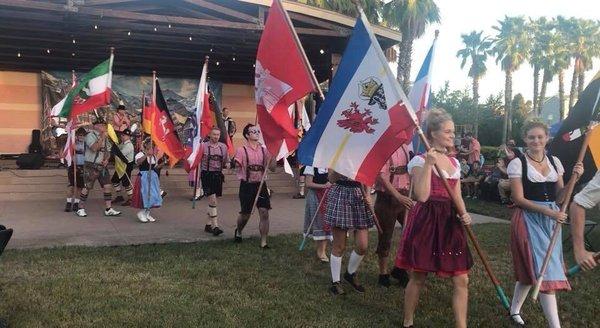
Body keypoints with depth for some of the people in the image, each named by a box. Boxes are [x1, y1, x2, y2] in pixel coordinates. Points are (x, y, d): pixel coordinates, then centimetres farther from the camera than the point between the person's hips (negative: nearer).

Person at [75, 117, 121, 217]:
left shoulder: (105, 137, 16)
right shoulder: (91, 135, -7)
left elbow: (108, 151, 20)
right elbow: (94, 148, -23)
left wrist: (106, 159, 0)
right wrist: (102, 137, -17)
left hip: (102, 166, 7)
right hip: (91, 166, -7)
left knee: (108, 186, 0)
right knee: (87, 187, -2)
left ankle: (108, 209, 4)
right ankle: (81, 209, 10)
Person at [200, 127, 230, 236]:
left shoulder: (223, 147, 9)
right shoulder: (203, 146, -3)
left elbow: (226, 161, 16)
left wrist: (227, 165, -6)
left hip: (218, 175, 5)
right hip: (207, 175, -4)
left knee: (213, 201, 12)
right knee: (212, 200, -12)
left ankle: (208, 224, 23)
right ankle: (215, 226, -11)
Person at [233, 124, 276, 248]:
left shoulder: (264, 150, 5)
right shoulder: (241, 150, -6)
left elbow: (272, 168, 2)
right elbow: (237, 167, -9)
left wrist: (272, 154, -9)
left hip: (261, 184, 3)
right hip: (247, 185, -3)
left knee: (264, 213, -6)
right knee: (245, 214, 9)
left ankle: (263, 242, 3)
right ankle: (238, 231, 41)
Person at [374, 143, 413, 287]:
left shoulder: (405, 147, 9)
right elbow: (381, 176, -22)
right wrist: (398, 196, -27)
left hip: (404, 196, 7)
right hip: (387, 198, -7)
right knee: (385, 237, 5)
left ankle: (400, 269, 20)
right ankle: (383, 274, 22)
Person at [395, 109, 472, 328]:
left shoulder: (454, 162, 13)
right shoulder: (419, 160, -8)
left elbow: (457, 196, 16)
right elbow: (422, 196, -20)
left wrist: (464, 214, -4)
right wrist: (429, 164, -23)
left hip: (450, 223, 6)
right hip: (426, 221, -6)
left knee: (461, 280, 3)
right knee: (418, 277, 7)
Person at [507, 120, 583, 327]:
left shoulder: (554, 162, 9)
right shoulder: (518, 164, -7)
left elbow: (560, 195, 10)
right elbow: (519, 199, -10)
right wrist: (548, 211, -17)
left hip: (551, 220, 6)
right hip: (529, 220, -6)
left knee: (530, 270, 14)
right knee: (545, 270, -9)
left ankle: (514, 311, 31)